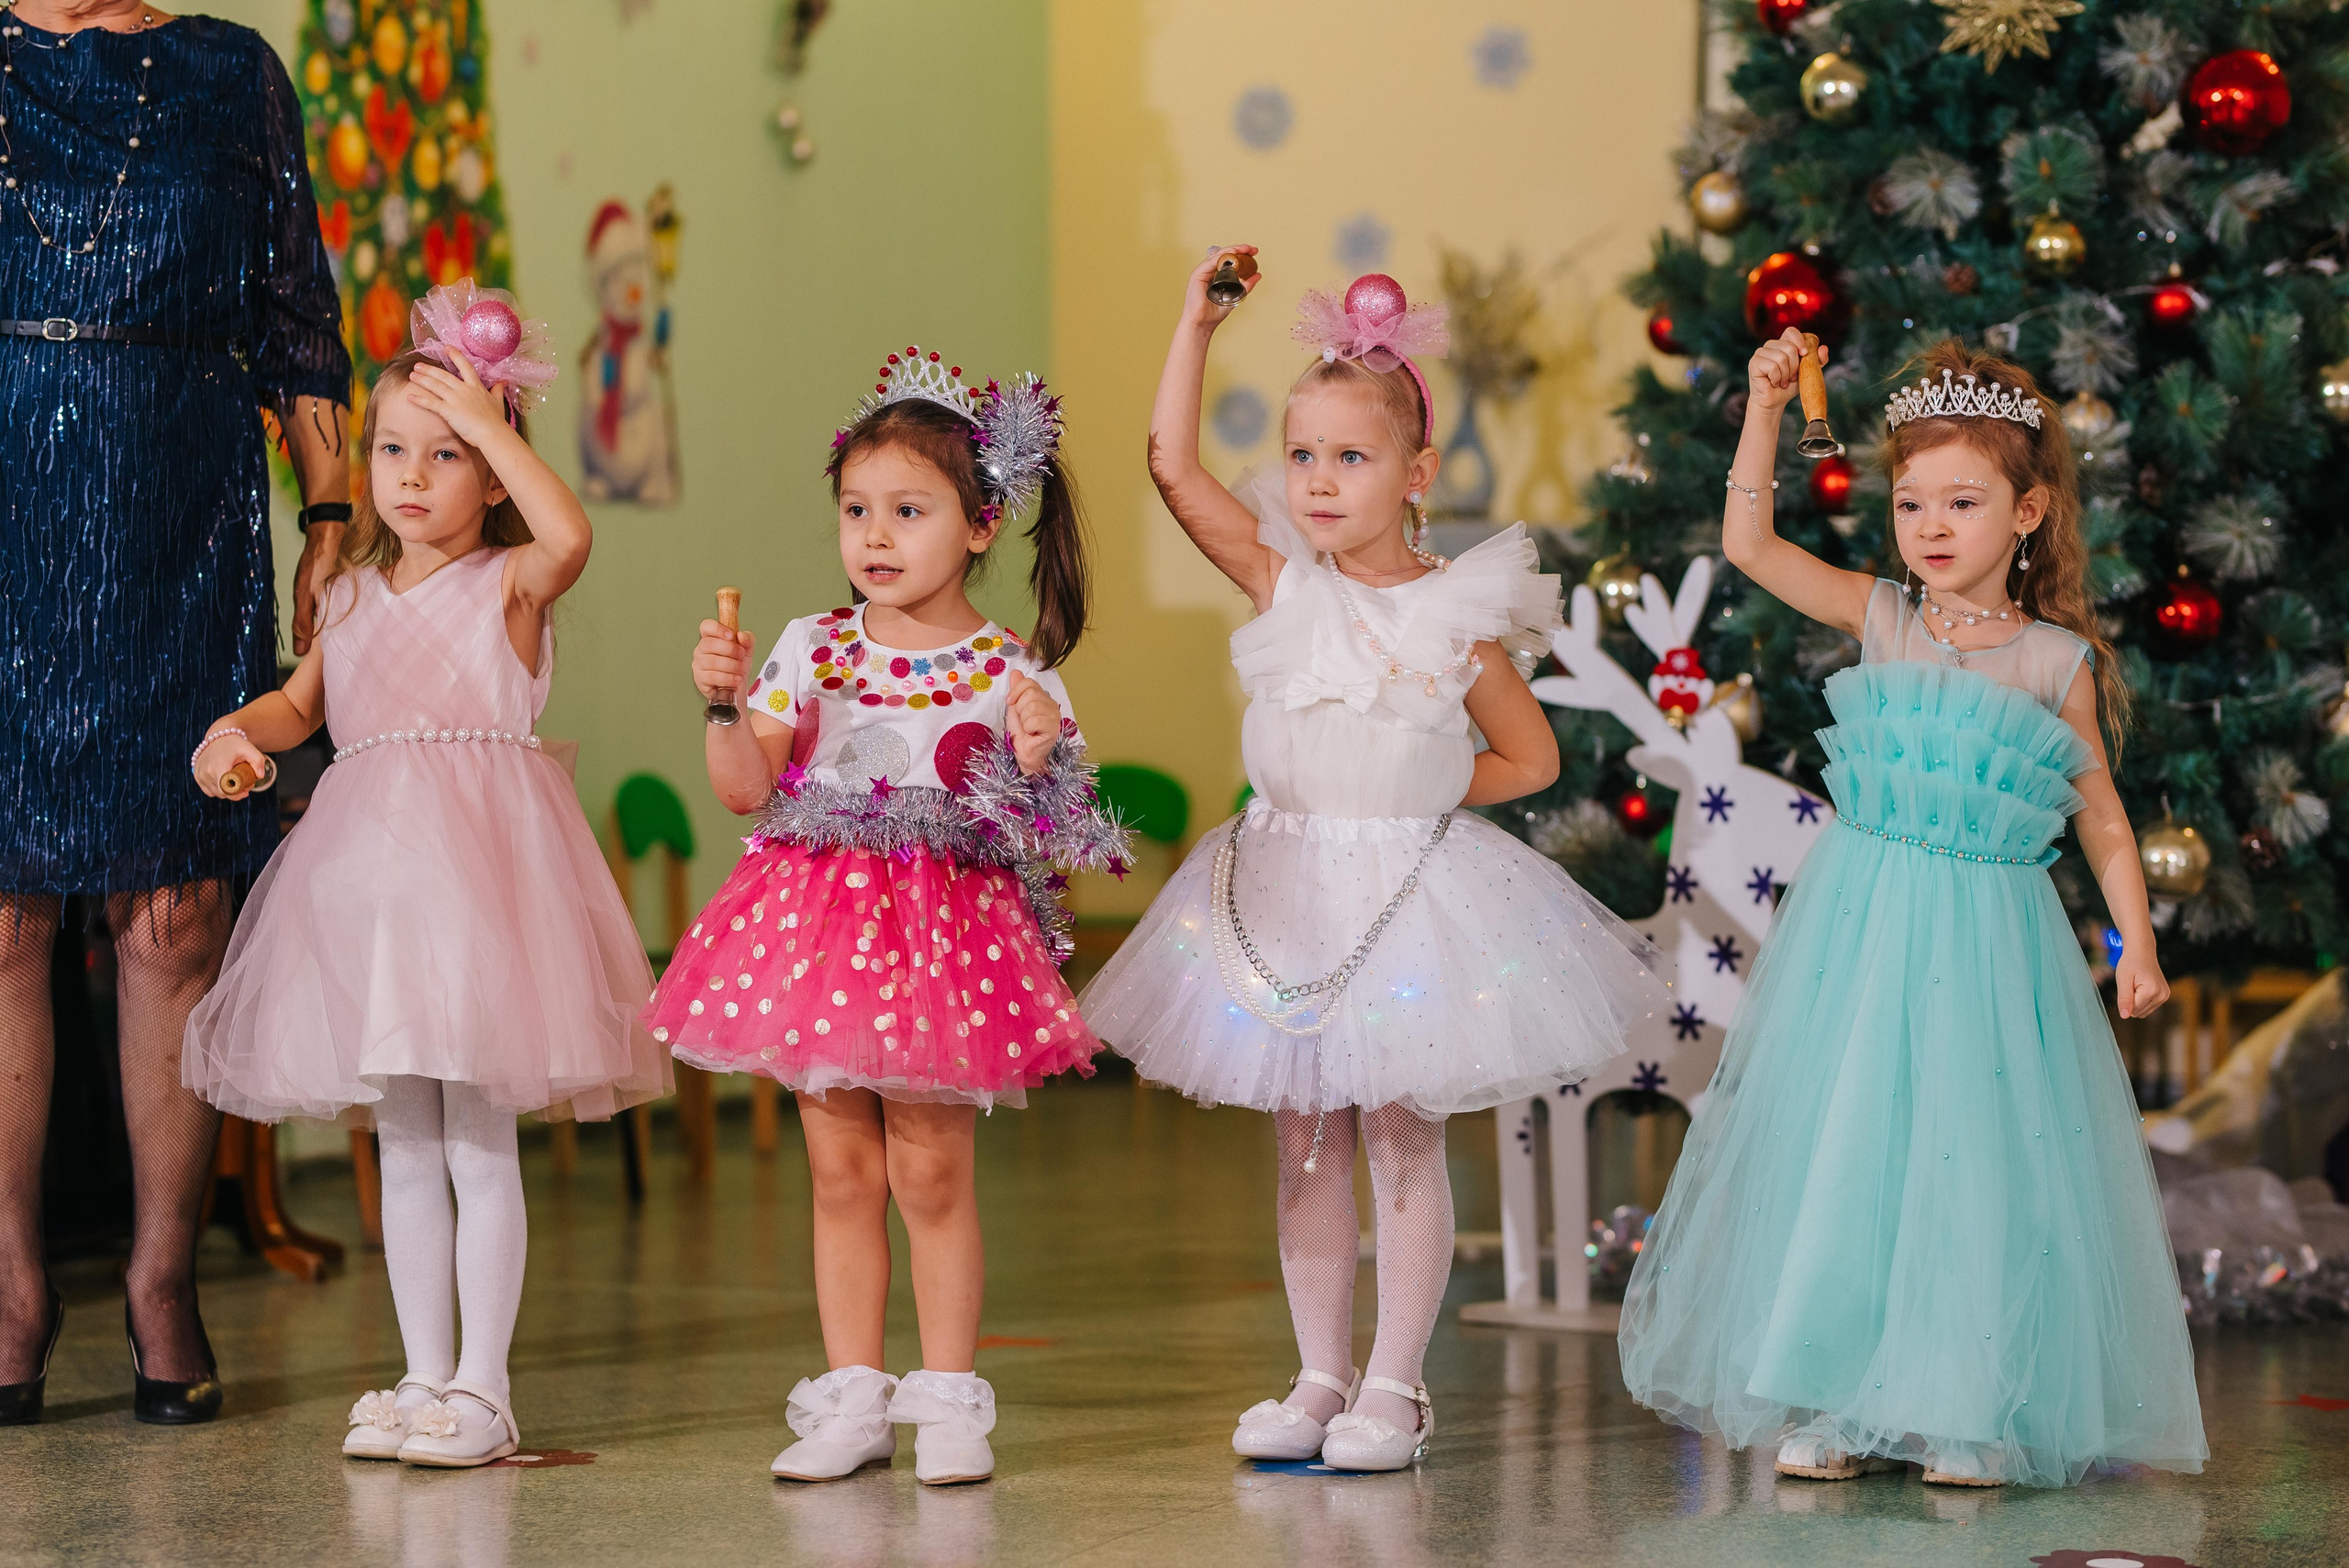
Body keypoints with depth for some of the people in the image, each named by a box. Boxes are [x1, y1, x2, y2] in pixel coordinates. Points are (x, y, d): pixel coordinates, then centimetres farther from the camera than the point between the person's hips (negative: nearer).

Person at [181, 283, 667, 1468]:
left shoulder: (508, 584, -3)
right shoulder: (353, 596, 15)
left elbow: (568, 535, -24)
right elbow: (300, 702, 23)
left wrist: (487, 422, -16)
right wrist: (235, 731, 2)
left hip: (477, 851, -6)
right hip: (367, 857, 6)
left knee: (480, 1142, -3)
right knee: (405, 1148, 10)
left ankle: (481, 1388, 3)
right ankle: (424, 1376, 18)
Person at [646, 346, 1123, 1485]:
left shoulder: (1010, 673, -2)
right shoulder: (811, 649, 4)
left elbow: (1042, 831, -3)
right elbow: (747, 789, 2)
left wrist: (1038, 762, -22)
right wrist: (727, 703, -13)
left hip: (946, 930, -3)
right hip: (819, 921, 3)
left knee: (932, 1172, 0)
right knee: (841, 1170, 7)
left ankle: (948, 1402, 11)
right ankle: (851, 1398, 14)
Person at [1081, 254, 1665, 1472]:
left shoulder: (1456, 618, -7)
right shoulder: (1281, 581, 0)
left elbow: (1529, 756, 2)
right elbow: (1173, 466, -7)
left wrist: (1422, 797, -4)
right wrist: (1196, 324, -7)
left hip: (1411, 891, -3)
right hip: (1283, 888, 3)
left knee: (1403, 1140, 2)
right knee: (1306, 1142, 8)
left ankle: (1393, 1386, 9)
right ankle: (1320, 1379, 16)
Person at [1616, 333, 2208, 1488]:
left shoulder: (2057, 660, 0)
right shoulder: (1882, 622, 4)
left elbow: (2099, 815, 7)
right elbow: (1748, 544, -1)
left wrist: (2136, 942, 2)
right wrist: (1766, 407, -8)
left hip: (1987, 939, -2)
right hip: (1863, 921, 2)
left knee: (1974, 1160, -1)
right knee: (1841, 1150, 3)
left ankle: (1964, 1406, 9)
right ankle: (1832, 1401, 12)